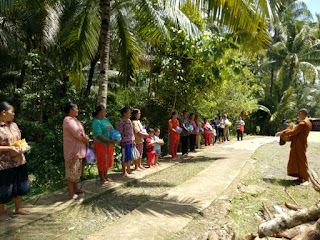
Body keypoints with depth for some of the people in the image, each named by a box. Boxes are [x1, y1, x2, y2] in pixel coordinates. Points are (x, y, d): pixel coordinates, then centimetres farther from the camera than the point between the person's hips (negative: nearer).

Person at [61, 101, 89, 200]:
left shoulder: (73, 119, 13)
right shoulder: (69, 120, -20)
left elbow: (81, 133, 14)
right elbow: (79, 135, -22)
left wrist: (85, 138, -3)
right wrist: (86, 141, -6)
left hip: (78, 149, 10)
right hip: (73, 150, -10)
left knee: (77, 170, 19)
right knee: (72, 171, 0)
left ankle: (75, 188, 33)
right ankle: (71, 193, 12)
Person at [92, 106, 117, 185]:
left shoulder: (106, 119, 11)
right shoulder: (96, 122, -15)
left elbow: (112, 129, 16)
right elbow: (99, 135, -22)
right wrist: (109, 141, -27)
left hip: (109, 144, 8)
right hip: (101, 144, -8)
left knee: (108, 160, 15)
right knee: (102, 161, 2)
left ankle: (106, 176, 28)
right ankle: (102, 178, 15)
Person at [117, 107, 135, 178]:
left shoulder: (129, 121, 13)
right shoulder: (121, 123, -11)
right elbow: (119, 133, -12)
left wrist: (133, 140, 18)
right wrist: (121, 142, -15)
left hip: (131, 142, 8)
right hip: (125, 142, -8)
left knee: (130, 156, 14)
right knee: (125, 156, 0)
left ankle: (128, 170, 27)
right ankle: (124, 172, 10)